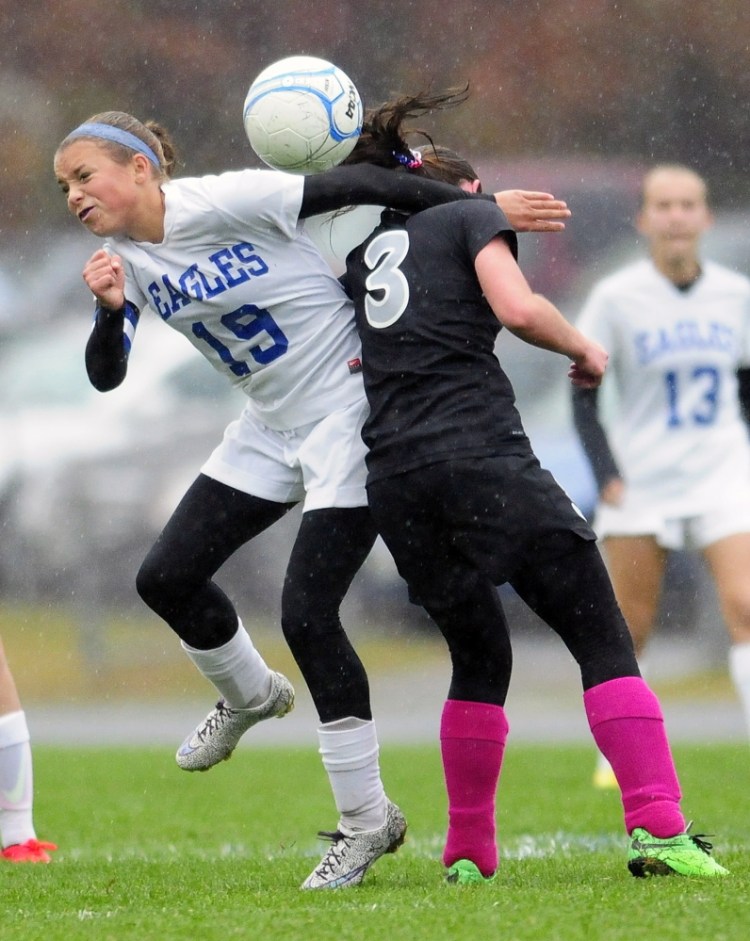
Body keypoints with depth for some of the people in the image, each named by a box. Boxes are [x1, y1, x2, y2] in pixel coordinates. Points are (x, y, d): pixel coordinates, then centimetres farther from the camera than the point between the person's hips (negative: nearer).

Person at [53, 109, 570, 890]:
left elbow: (355, 186, -20)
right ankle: (250, 695, 35)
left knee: (306, 613, -14)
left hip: (346, 410, -8)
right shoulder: (125, 259, 2)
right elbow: (105, 376, 1)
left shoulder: (216, 204, -20)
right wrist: (108, 308, -20)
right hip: (270, 430, 8)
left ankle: (366, 818, -1)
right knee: (166, 577, 5)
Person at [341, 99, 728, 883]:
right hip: (484, 457, -6)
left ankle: (469, 854, 17)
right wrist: (582, 348, 8)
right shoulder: (472, 216, 9)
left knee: (479, 658, 20)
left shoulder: (366, 248, 24)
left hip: (393, 480, 6)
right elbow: (516, 308, -7)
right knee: (602, 641, -4)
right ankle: (657, 829, -17)